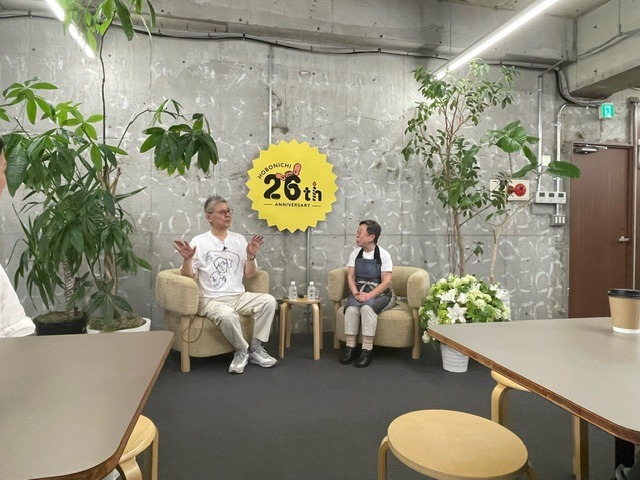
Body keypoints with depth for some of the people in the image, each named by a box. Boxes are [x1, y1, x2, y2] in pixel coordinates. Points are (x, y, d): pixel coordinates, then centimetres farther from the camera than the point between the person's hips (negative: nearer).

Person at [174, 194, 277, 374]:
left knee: (268, 301, -21)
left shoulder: (239, 239, 10)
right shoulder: (198, 242, -1)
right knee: (228, 315, -36)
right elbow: (187, 277, -3)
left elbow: (249, 274, 9)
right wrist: (187, 259, -21)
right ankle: (242, 350, -8)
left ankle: (255, 347, -8)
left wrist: (251, 256, -8)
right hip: (211, 300, -4)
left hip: (239, 296, 4)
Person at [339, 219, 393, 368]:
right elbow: (350, 276, 2)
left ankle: (367, 350, -27)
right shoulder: (355, 253, 7)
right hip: (359, 292, 3)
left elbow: (386, 282, -12)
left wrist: (368, 295, -24)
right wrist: (356, 293, -17)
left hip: (380, 294, -3)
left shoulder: (384, 255, -6)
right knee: (351, 308, -29)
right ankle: (350, 347, -21)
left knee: (367, 307, -35)